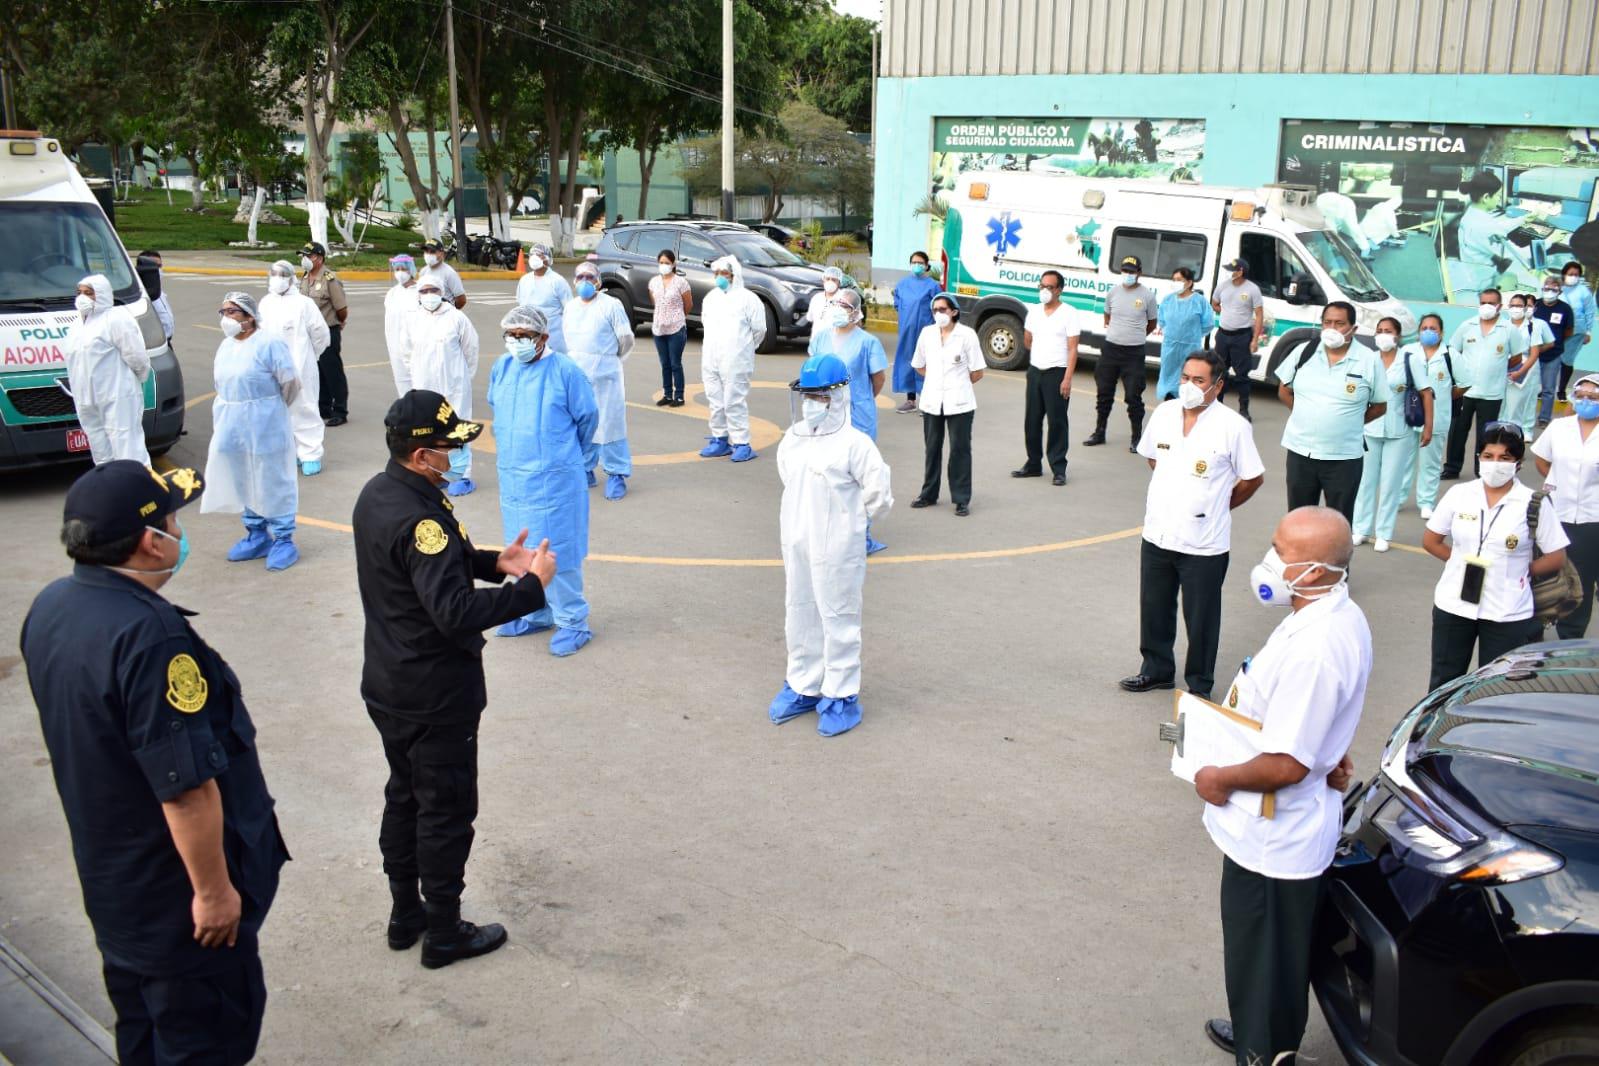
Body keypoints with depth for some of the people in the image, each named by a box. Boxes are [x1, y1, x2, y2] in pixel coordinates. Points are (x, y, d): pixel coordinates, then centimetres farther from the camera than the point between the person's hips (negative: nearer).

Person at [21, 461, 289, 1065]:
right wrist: (214, 889, -20)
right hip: (176, 892, -8)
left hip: (107, 874, 9)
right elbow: (186, 786, -30)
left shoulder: (50, 607, -3)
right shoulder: (150, 636, -32)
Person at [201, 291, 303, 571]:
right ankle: (257, 535, 26)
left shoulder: (268, 344, -13)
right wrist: (219, 426, 14)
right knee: (245, 484, 14)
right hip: (232, 429, 7)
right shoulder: (225, 346, 11)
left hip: (266, 429, -7)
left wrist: (272, 411, 1)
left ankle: (283, 540, 8)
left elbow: (291, 384, -12)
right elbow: (222, 388, 17)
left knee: (272, 483, 0)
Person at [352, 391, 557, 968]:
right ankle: (444, 933, 20)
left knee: (404, 796, 21)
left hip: (387, 687, 9)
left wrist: (493, 562, 2)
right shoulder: (419, 518, -29)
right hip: (435, 698, -9)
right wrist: (532, 586, -26)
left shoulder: (376, 493, 2)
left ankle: (406, 914, 36)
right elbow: (456, 613, -34)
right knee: (446, 811, 6)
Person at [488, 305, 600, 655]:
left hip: (555, 479, -6)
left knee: (557, 551, -1)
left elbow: (587, 417, -2)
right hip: (512, 477, 6)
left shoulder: (565, 371, -13)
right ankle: (536, 614, 32)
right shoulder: (501, 368, 3)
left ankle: (573, 622, 11)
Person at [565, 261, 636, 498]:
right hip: (576, 372, 6)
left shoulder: (611, 304, -5)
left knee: (609, 423, -5)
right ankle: (585, 469, 20)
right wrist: (575, 358, 14)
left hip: (604, 374, -6)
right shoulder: (571, 306, 13)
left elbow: (626, 337, -3)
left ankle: (617, 474, 1)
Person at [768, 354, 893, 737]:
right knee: (799, 616, 16)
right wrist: (808, 519, 13)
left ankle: (841, 695, 13)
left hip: (837, 550, -7)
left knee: (838, 619, 3)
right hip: (797, 545, 7)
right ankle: (803, 686, 30)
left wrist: (849, 519, 1)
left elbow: (878, 494, -12)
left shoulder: (854, 444, -17)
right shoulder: (791, 442, 4)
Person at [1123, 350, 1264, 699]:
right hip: (1157, 535, 5)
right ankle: (1156, 669, 36)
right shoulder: (1164, 413, 2)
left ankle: (1200, 685, 21)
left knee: (1201, 618, 6)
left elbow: (1253, 478, -2)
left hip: (1205, 543, -5)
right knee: (1154, 609, 17)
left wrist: (1218, 506, 5)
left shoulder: (1233, 426, -12)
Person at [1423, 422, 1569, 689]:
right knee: (1443, 683, 13)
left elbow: (1556, 557, -2)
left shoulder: (1534, 504, -8)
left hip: (1507, 614, -2)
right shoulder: (1459, 494, 0)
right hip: (1454, 605, 2)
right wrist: (1463, 561, 1)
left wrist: (1519, 572, -6)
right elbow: (1430, 540, 9)